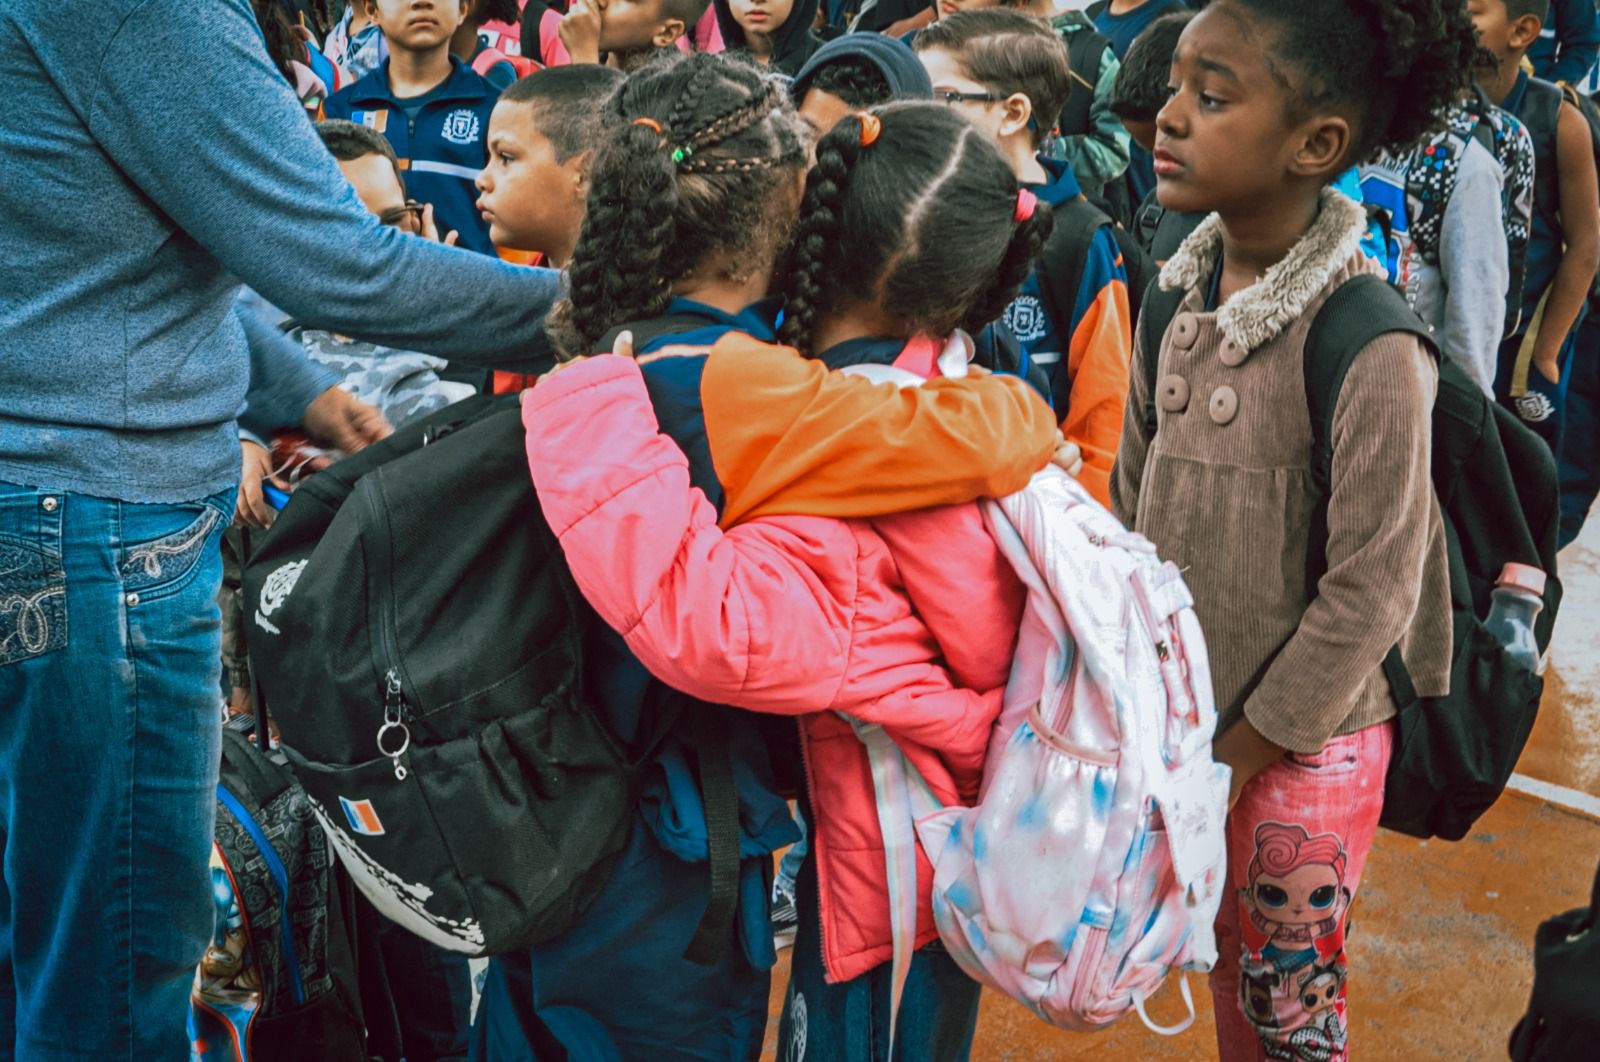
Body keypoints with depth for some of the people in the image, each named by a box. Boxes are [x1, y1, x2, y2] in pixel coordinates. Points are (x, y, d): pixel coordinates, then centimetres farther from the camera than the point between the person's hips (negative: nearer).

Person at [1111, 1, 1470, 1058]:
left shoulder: (1372, 345, -24)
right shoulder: (1178, 297, -3)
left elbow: (1370, 592, -20)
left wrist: (1236, 754, -13)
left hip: (1304, 745, -5)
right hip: (1178, 715, 6)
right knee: (1226, 969, 21)